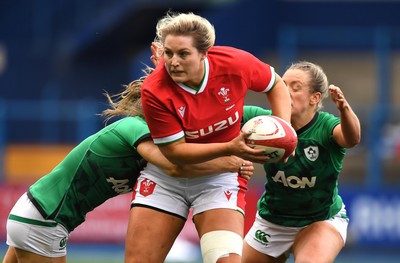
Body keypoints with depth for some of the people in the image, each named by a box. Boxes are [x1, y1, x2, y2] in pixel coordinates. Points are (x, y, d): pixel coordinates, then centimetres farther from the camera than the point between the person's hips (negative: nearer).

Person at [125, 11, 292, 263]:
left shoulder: (235, 63, -20)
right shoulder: (154, 92, -24)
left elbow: (276, 85, 1)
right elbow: (174, 151, -19)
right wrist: (230, 148, -32)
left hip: (219, 176, 0)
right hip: (166, 176, 0)